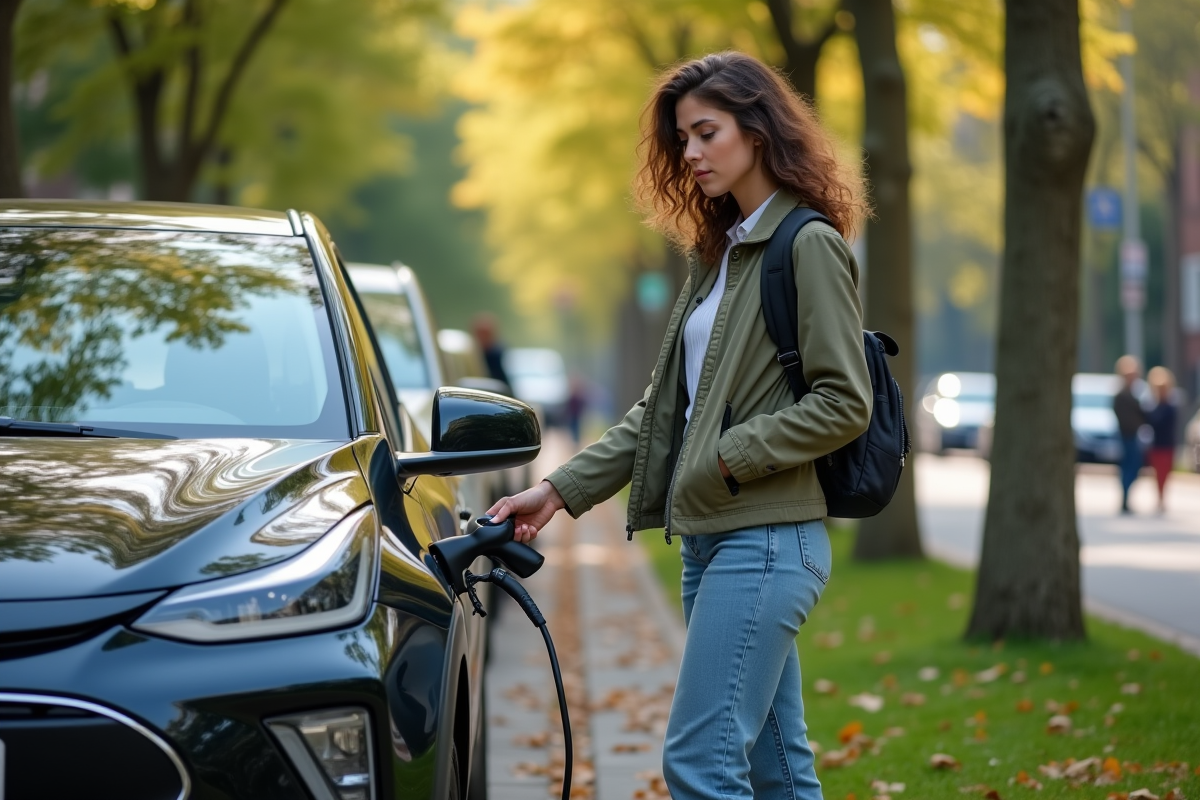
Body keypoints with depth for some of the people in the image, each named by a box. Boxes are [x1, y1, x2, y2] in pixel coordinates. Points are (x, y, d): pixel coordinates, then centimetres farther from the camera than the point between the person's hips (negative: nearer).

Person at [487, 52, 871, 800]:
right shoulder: (719, 253, 18)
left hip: (767, 540, -9)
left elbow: (844, 403, -14)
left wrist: (726, 458, -16)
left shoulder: (810, 247, -8)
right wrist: (561, 489, 12)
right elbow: (665, 406, 18)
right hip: (711, 539, 9)